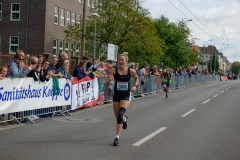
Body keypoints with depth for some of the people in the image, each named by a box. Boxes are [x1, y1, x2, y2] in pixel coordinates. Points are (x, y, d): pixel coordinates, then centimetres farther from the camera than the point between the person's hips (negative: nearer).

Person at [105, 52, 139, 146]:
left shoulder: (131, 71, -5)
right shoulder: (114, 71, -5)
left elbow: (136, 78, 17)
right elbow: (106, 85, -6)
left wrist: (135, 86, 0)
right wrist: (109, 80, -27)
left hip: (126, 95, -2)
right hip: (116, 95, 2)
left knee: (120, 114, -23)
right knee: (118, 117, 12)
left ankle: (117, 137, -19)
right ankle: (125, 119, 53)